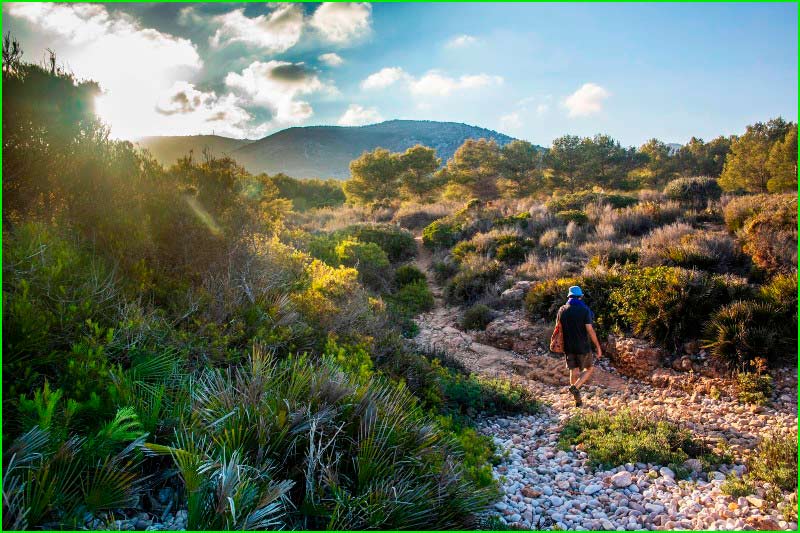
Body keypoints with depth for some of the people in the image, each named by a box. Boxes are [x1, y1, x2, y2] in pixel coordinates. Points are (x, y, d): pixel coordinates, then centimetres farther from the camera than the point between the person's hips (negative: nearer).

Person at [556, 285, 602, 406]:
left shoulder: (562, 310, 0)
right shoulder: (584, 310, -12)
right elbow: (590, 330, -15)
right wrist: (598, 347, -7)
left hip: (568, 346, 4)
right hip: (582, 346, -4)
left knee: (573, 371, 12)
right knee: (589, 368, 16)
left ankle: (578, 401, 16)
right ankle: (575, 387, -5)